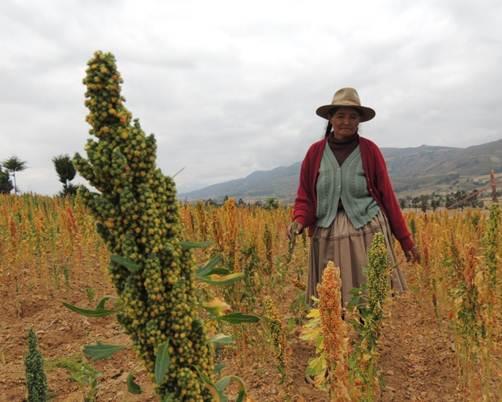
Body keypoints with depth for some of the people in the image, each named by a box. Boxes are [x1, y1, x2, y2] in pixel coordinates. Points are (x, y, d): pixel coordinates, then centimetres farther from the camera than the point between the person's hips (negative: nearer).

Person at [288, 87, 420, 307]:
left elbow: (386, 195, 5)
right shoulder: (315, 152, 4)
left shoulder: (369, 150, 1)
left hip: (367, 232, -1)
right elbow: (304, 196, 8)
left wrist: (405, 239, 6)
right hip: (328, 236, 1)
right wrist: (299, 221, -13)